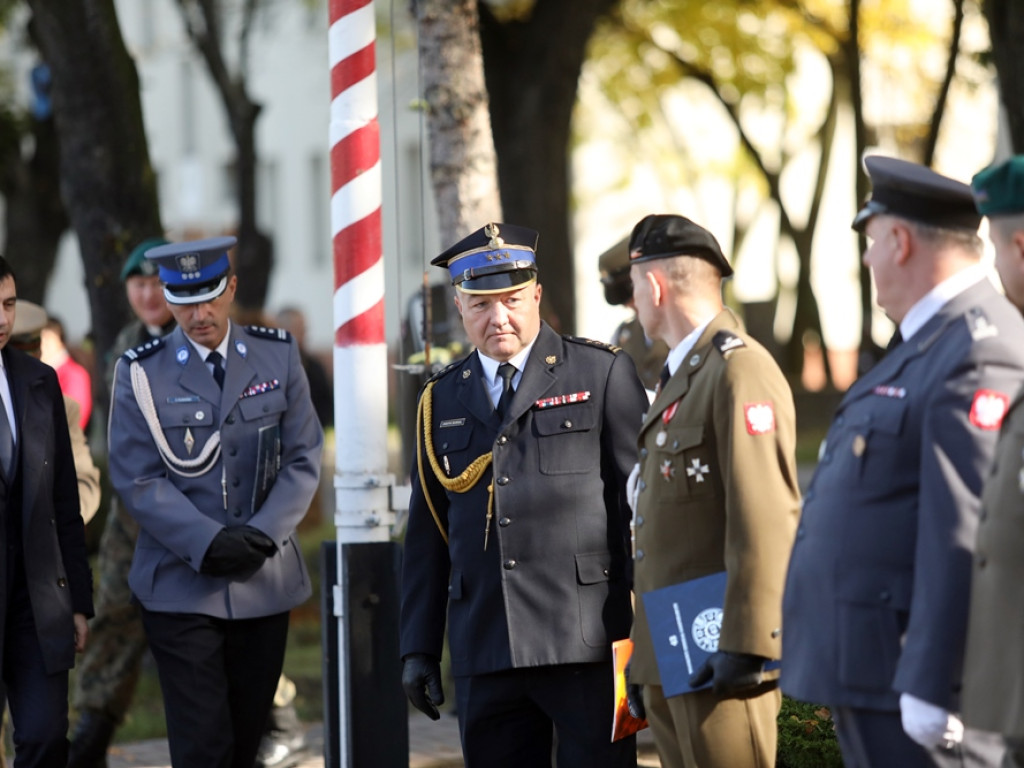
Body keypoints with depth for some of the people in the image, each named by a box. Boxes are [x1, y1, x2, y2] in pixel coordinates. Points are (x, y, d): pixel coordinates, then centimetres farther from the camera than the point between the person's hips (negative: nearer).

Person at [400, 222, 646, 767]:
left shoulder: (603, 375, 3)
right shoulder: (442, 400, 14)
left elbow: (642, 503, 1)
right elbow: (426, 533, 15)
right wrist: (418, 647, 11)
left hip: (585, 642, -4)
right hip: (484, 655, 4)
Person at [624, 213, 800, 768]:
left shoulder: (740, 371, -11)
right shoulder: (679, 377, 20)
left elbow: (766, 519, -20)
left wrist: (746, 648, -23)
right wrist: (642, 658, 21)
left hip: (717, 659, -9)